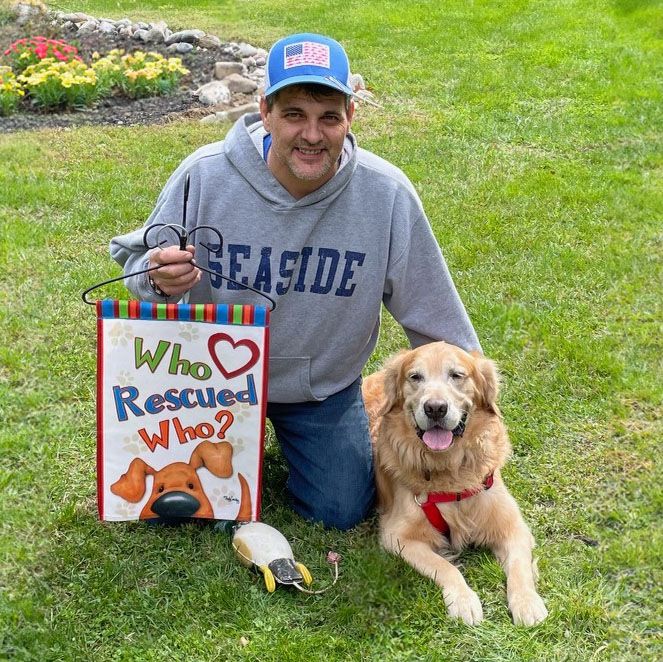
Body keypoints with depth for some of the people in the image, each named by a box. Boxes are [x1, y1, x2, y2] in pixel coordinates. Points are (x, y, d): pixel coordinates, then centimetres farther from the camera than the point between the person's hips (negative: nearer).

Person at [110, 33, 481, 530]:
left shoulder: (387, 194, -22)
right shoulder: (205, 176, -24)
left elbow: (434, 310, -11)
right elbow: (134, 257, -9)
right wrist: (158, 279, -33)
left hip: (326, 386, 1)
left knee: (341, 512, 4)